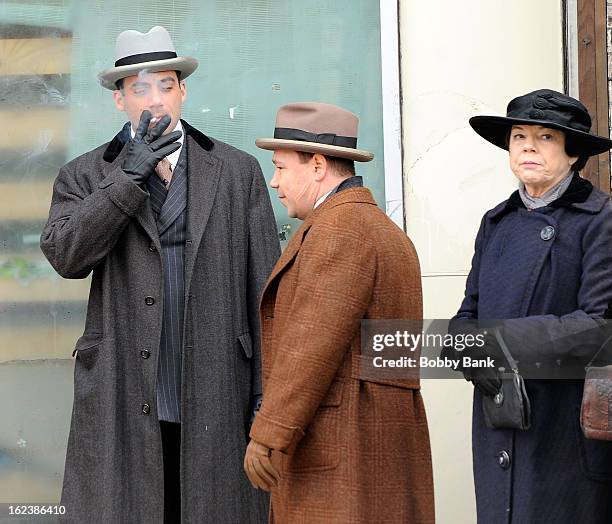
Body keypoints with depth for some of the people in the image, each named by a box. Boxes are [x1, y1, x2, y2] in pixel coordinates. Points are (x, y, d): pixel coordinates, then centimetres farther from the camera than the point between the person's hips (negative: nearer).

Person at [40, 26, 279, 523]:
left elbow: (265, 290, 7)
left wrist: (268, 394, 1)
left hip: (217, 401, 0)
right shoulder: (84, 177, 10)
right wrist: (130, 177, -12)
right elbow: (65, 255, -9)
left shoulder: (238, 171, 10)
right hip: (123, 403, 0)